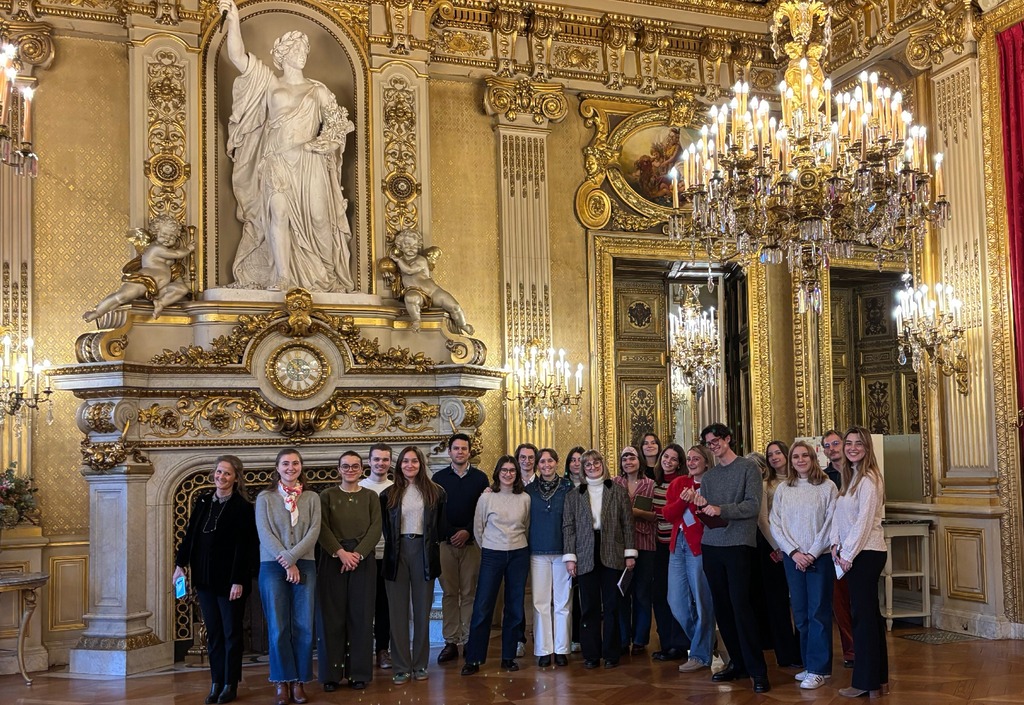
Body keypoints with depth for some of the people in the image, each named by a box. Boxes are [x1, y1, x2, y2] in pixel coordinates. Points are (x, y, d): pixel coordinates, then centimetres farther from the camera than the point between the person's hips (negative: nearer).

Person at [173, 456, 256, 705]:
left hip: (229, 580, -5)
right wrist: (180, 565, 3)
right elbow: (190, 535, 11)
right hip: (205, 579, 5)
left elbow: (243, 547, -14)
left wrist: (238, 581, -18)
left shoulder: (243, 507, -10)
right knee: (213, 632, 10)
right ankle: (216, 683, 17)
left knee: (231, 632, 5)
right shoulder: (203, 501, 8)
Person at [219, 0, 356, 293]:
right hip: (277, 162, -1)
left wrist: (318, 144, -4)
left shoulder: (318, 90, 15)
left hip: (309, 166, 1)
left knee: (315, 218, -5)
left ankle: (322, 278, -1)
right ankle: (282, 278, -21)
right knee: (278, 214, -17)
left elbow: (338, 124, 11)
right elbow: (238, 58, 0)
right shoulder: (269, 82, 12)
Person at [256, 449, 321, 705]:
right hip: (273, 566, -1)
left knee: (303, 627, 1)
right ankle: (283, 684, 8)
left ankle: (299, 682, 10)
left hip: (304, 566, 1)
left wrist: (292, 557, -15)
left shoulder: (312, 498, 8)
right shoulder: (265, 498, 4)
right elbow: (265, 534, -5)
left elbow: (314, 531, -2)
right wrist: (286, 564, -13)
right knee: (278, 628, 0)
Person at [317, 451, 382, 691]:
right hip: (333, 560, -1)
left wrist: (358, 553, -14)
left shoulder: (371, 496, 9)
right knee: (332, 616, 0)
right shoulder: (327, 495, 6)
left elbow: (376, 528, -1)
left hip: (363, 560, 1)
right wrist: (340, 552, -16)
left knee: (360, 616, 3)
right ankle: (331, 674, 6)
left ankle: (359, 672, 9)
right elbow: (322, 528, -3)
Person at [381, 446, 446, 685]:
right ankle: (401, 667, 7)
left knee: (422, 610, 6)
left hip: (423, 551, 0)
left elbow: (440, 524, 9)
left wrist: (432, 544, 1)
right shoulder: (389, 494, 6)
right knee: (398, 610, 1)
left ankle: (420, 664, 15)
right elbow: (384, 526, 10)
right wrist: (392, 545, 3)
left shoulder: (435, 492, 5)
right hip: (397, 552, 0)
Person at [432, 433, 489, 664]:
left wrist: (468, 532, -11)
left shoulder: (480, 478, 6)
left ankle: (470, 641, 6)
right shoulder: (439, 477, 7)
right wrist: (450, 533, -9)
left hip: (471, 542, -1)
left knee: (470, 593, 1)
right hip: (446, 542, 1)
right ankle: (451, 641, 7)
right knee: (449, 593, 3)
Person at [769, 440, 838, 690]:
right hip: (792, 558, 3)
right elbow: (775, 524, 3)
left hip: (820, 557, -3)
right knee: (801, 613, 7)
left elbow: (831, 524, -7)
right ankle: (808, 663, 16)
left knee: (818, 613, -2)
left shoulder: (827, 487, -3)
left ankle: (818, 669, 3)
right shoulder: (782, 489, 5)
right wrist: (794, 552, -7)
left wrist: (812, 553, -12)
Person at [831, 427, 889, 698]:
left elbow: (863, 521, -17)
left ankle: (866, 682, 4)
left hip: (866, 553, -9)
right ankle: (879, 678, 21)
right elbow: (839, 514, 13)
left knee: (863, 614, -3)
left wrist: (848, 554, -14)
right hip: (853, 553, 9)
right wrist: (836, 544, 1)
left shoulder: (867, 479, -13)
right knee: (870, 613, 13)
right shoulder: (849, 476, 15)